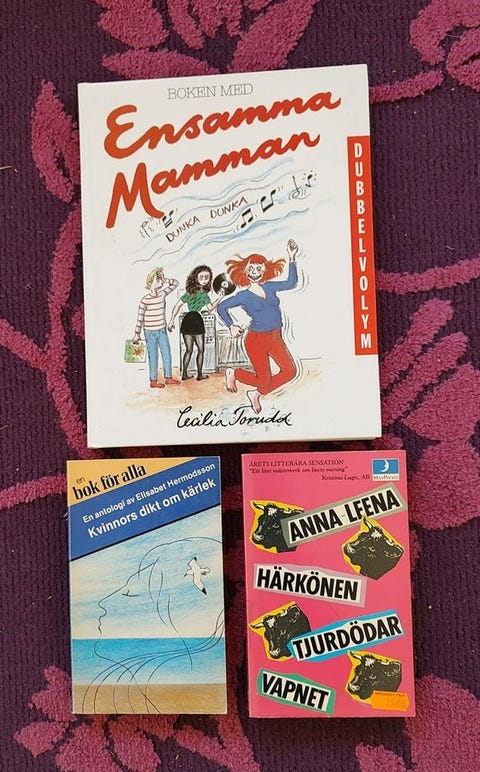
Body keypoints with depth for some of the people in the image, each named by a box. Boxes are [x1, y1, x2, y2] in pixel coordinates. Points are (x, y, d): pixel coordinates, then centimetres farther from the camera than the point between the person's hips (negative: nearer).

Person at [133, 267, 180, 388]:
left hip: (162, 330, 5)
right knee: (153, 356, 2)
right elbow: (140, 317, -8)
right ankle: (153, 381, 12)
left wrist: (164, 280, -10)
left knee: (167, 354, 9)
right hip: (150, 332, -5)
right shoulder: (145, 300, -14)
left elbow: (175, 283, 8)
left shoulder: (162, 294, -1)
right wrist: (137, 334, -5)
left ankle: (168, 378, 21)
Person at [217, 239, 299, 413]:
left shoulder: (269, 287, 7)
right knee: (264, 380, 0)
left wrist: (291, 258, 0)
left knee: (289, 371, -7)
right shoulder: (243, 296, -5)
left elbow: (291, 283, 4)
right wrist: (231, 326, -6)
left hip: (276, 337, 5)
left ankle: (256, 393, 12)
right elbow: (221, 307, 3)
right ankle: (233, 373, 28)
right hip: (257, 340, -5)